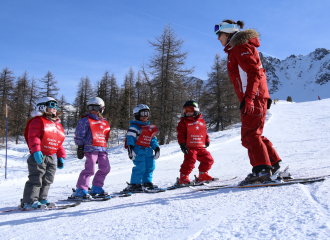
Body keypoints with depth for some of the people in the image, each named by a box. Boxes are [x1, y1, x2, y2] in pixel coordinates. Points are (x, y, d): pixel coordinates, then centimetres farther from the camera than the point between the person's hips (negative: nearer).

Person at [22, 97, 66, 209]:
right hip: (38, 156, -8)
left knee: (47, 180, 11)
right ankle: (29, 201, -2)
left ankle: (41, 199, 22)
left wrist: (61, 157, 16)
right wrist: (36, 150, -29)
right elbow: (33, 136, -17)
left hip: (50, 157, 8)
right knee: (36, 178, -8)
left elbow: (59, 143, 21)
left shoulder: (57, 125, 19)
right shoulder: (38, 121, -5)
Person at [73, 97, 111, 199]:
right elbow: (79, 135, -3)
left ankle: (96, 188, 21)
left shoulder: (104, 122, 21)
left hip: (102, 149, 7)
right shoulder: (85, 120, 1)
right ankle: (80, 190, -8)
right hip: (90, 147, -7)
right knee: (90, 169, -14)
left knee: (105, 168, 8)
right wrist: (80, 147, -10)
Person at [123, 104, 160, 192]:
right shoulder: (134, 127, -5)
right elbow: (130, 138, -13)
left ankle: (147, 182, 25)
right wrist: (130, 148, -23)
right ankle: (134, 185, -7)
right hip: (138, 150, -8)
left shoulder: (150, 128, 21)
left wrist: (156, 148, 17)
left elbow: (152, 139, 25)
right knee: (140, 168, -13)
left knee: (150, 166, 11)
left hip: (148, 150, 8)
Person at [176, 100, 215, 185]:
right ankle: (183, 177, -5)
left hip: (201, 147, 5)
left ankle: (202, 175, 22)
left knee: (208, 159, 7)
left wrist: (207, 141, 22)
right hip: (190, 147, -5)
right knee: (190, 161, -17)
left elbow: (205, 133, 26)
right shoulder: (184, 122, 1)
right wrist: (182, 144, -12)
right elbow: (180, 134, -4)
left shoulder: (201, 121, 16)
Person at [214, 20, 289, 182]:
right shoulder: (236, 49, 23)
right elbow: (257, 72, 25)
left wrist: (248, 97, -26)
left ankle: (262, 169, -10)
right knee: (253, 134, 13)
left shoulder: (240, 47, -8)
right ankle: (274, 164, 17)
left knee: (249, 134, -11)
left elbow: (254, 72, -18)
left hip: (253, 97, -10)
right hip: (251, 98, 10)